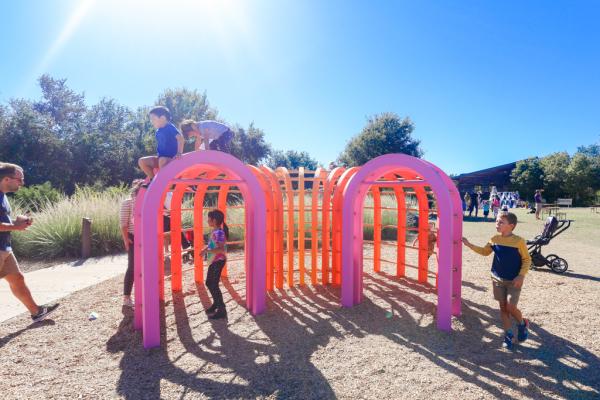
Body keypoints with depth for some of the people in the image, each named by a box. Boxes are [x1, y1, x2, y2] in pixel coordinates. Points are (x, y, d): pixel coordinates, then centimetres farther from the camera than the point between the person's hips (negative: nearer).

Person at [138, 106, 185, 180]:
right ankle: (153, 179, 2)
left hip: (171, 158, -9)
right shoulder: (158, 131, 14)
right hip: (160, 158, 9)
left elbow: (180, 138, -24)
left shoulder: (170, 127, -10)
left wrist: (179, 153, -33)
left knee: (162, 160, -41)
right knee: (141, 161, -1)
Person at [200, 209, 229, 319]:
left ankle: (221, 310, 5)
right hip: (213, 261, 10)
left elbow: (221, 249, -30)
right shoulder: (215, 232, 9)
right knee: (209, 283, 21)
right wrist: (206, 248, 6)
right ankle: (216, 304, 39)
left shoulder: (219, 232, -21)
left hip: (218, 261, -10)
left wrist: (207, 251, -29)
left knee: (213, 285, -5)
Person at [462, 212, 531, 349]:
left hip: (513, 281, -4)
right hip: (497, 279, 5)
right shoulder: (494, 240, -1)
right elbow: (484, 251, 14)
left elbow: (527, 260, -9)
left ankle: (523, 324, 25)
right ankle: (508, 334, 24)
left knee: (511, 307, -7)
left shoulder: (519, 241, -15)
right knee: (503, 307, 10)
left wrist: (521, 276, -17)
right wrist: (469, 244, 5)